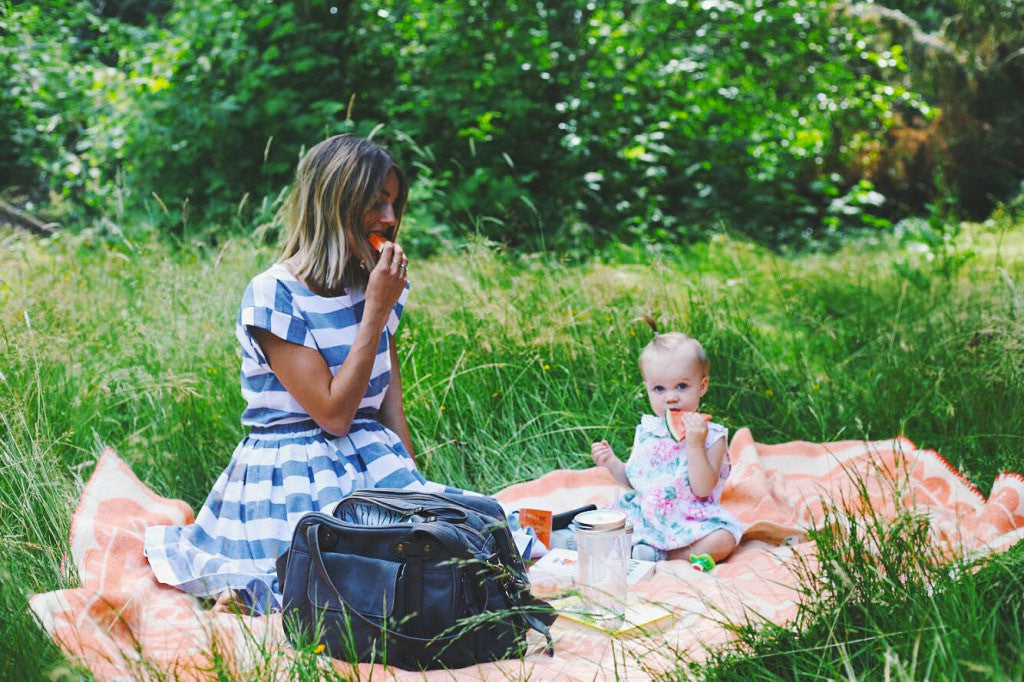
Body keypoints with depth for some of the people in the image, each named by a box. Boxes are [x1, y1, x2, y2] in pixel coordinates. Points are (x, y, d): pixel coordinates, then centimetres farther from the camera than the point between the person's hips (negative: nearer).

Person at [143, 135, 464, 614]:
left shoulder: (372, 286, 8)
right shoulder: (274, 295, -13)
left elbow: (391, 407, 11)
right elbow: (333, 414, -17)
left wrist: (411, 480, -2)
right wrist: (376, 312, -16)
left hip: (372, 466, 8)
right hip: (294, 479, -8)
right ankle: (249, 590, -1)